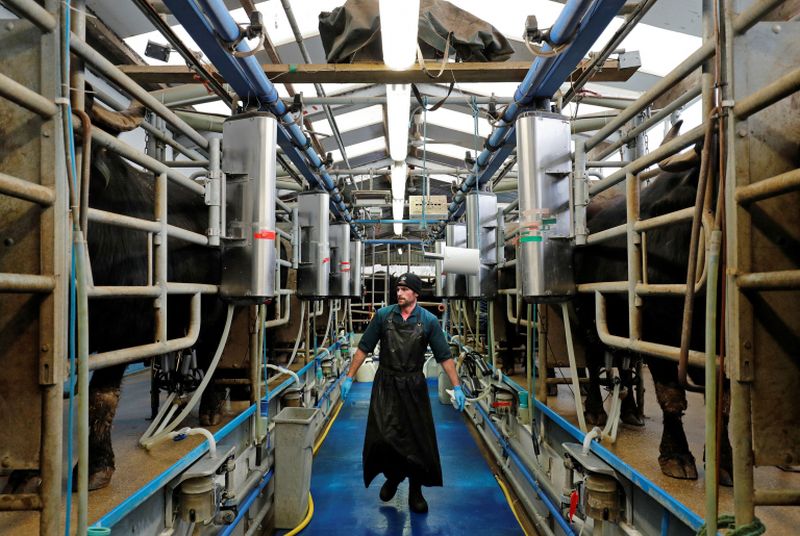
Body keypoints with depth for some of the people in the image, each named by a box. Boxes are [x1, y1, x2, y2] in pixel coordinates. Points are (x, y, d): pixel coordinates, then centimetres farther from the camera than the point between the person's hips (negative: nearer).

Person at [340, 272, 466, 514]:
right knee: (383, 436, -1)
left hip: (413, 386, 0)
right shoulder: (383, 315, -2)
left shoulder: (428, 320, -4)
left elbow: (444, 356, -1)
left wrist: (457, 387, -5)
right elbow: (363, 348, 3)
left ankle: (415, 491, 27)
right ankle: (392, 477, 30)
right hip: (386, 385, 1)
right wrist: (349, 378, 1)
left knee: (418, 439, 5)